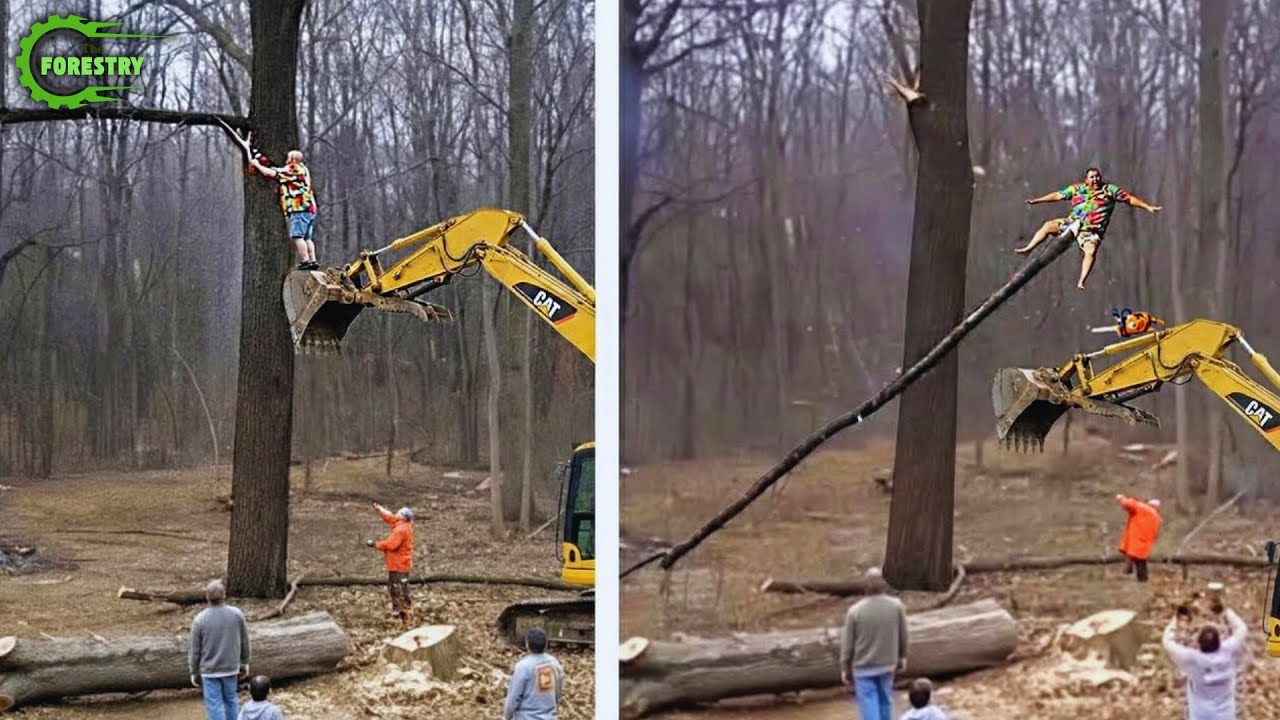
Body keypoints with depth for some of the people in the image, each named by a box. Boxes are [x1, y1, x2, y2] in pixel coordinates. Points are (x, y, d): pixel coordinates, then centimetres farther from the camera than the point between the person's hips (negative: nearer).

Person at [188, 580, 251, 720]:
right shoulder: (237, 614, -9)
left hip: (209, 671, -3)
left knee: (214, 705, 3)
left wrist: (194, 672, 5)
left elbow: (194, 650, -7)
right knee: (230, 700, 18)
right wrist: (244, 662, 17)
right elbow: (244, 641, 3)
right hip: (231, 667, 3)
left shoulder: (200, 619, -15)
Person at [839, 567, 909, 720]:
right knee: (885, 699, 18)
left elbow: (847, 643, -9)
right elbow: (903, 635, 1)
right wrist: (902, 657, 17)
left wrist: (844, 668, 3)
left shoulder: (855, 611, -18)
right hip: (887, 664, 3)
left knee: (868, 702, 2)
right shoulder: (896, 606, -13)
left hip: (863, 667, -3)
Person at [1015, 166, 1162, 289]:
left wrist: (1147, 207, -6)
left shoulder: (1110, 190, -1)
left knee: (1090, 251, -29)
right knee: (1048, 226, -8)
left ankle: (1081, 282, -35)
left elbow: (1130, 198, 0)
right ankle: (1027, 249, -1)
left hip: (1092, 231, -3)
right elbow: (1058, 195, 9)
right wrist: (1037, 200, 9)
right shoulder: (1077, 189, 4)